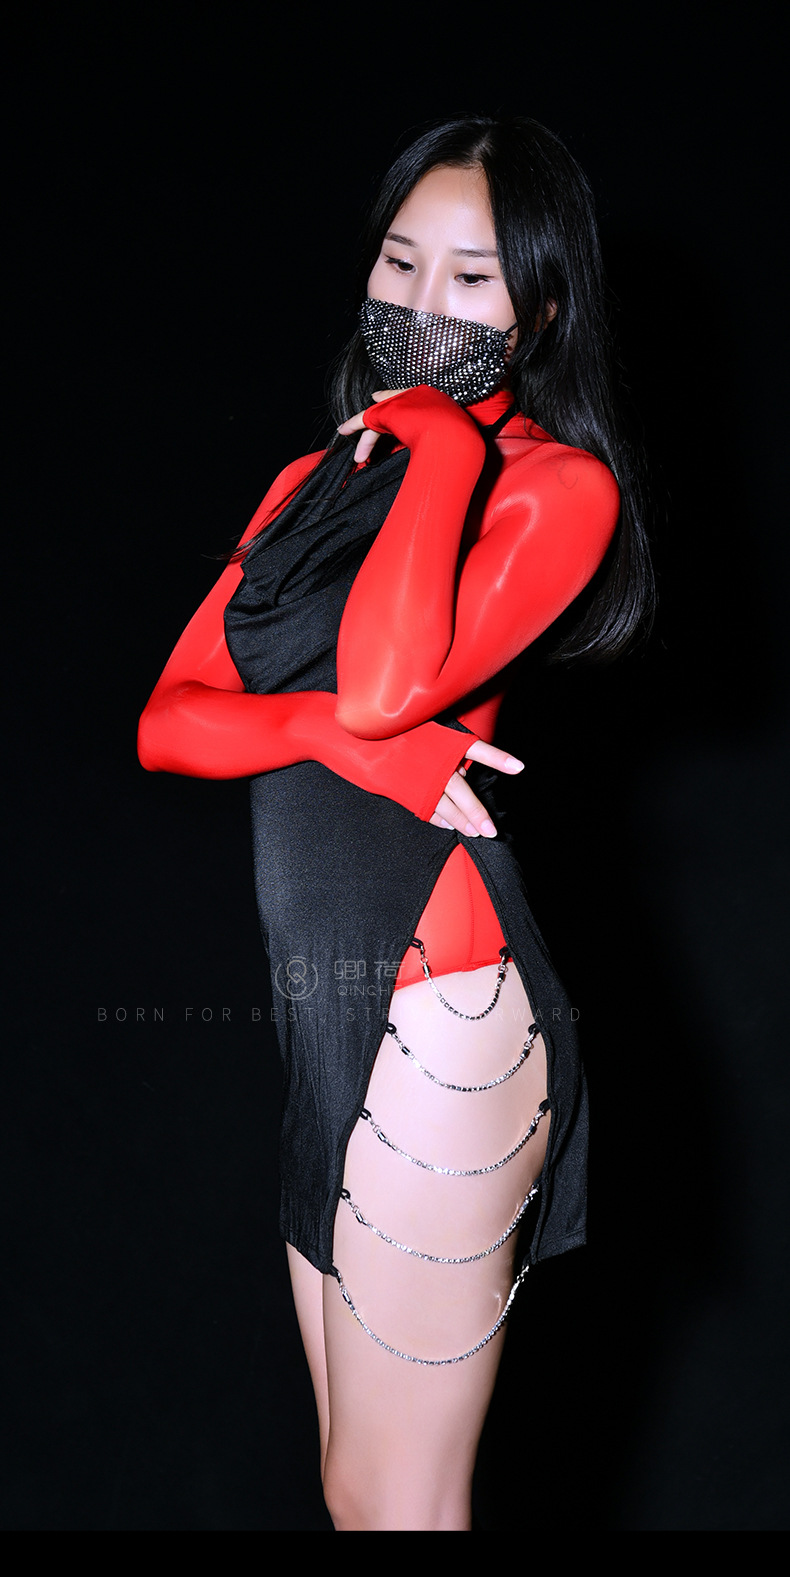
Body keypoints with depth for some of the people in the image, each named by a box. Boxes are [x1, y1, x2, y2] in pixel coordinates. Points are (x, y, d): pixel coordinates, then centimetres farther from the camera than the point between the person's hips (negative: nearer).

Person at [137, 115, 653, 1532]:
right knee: (353, 1491, 17)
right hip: (325, 1013, 7)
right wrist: (335, 734, -13)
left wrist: (444, 443, -11)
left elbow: (385, 679, -23)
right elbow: (166, 721, 7)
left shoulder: (560, 484, -4)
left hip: (437, 1008, -7)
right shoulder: (318, 479, 17)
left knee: (392, 1504, 2)